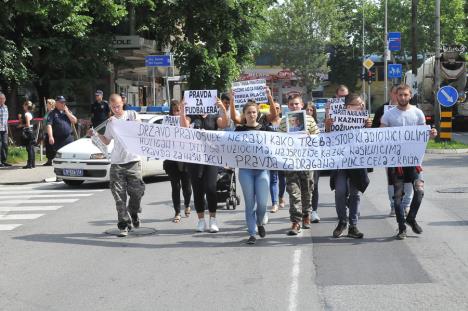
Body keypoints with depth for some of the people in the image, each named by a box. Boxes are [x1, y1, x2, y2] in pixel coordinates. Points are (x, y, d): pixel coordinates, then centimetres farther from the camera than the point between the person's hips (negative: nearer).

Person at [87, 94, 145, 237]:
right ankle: (123, 225, 0)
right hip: (116, 162, 2)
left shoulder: (132, 115, 5)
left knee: (137, 191, -4)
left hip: (133, 160, -2)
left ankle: (134, 214, 25)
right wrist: (97, 134, 3)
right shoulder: (111, 122, 14)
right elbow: (107, 141, 20)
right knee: (119, 195, -3)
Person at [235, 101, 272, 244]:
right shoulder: (240, 130, 6)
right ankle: (252, 233, 11)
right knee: (250, 203, 2)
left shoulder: (265, 128, 7)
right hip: (245, 170, 0)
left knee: (262, 203, -5)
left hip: (262, 169, 0)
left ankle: (259, 223, 26)